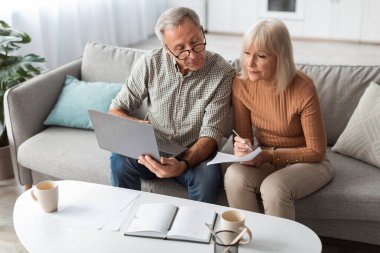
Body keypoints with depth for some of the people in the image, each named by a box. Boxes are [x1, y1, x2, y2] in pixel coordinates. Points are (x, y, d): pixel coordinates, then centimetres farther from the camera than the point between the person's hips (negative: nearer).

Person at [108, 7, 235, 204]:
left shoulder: (223, 74, -16)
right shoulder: (150, 63, -10)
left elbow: (211, 135, -18)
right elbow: (115, 111, -2)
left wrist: (183, 165, -38)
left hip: (194, 154, -1)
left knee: (208, 176, -33)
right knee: (120, 159, -28)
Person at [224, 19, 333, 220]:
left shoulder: (303, 88, -23)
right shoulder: (241, 84, -10)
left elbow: (316, 151, -14)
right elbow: (244, 135, 1)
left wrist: (269, 155, -23)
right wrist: (242, 149, -23)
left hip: (307, 162, -3)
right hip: (265, 160, 4)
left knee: (273, 187, -33)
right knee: (234, 176, -27)